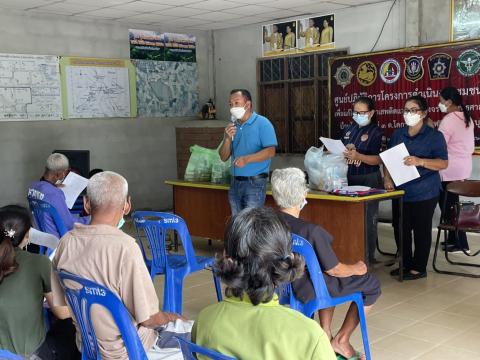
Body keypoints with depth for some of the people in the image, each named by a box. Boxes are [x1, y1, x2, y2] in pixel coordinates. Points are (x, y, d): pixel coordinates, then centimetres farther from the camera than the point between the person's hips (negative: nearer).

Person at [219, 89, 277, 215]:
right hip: (235, 182, 6)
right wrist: (227, 139, -7)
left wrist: (247, 159, -27)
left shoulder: (262, 123, -6)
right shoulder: (232, 127, 12)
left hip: (255, 182, -6)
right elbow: (224, 157, 11)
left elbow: (270, 151, -16)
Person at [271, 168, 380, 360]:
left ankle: (325, 334, 31)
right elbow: (335, 270, -18)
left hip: (281, 285, 7)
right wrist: (357, 269, 3)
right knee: (372, 283, 12)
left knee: (327, 277, 35)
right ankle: (341, 340, 18)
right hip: (308, 290, -7)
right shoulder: (311, 231, -30)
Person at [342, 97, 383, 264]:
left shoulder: (376, 132, -7)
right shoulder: (350, 129, 11)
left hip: (368, 180, -5)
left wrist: (358, 156, -29)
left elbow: (379, 159, -16)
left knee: (368, 219, -1)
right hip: (349, 178, 6)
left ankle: (368, 255, 9)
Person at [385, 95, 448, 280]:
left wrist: (420, 161, -26)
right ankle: (405, 264, 25)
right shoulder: (398, 134, 11)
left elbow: (443, 163, -11)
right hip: (401, 191, 5)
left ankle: (418, 268, 15)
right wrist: (387, 178, -3)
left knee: (421, 230, 3)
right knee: (400, 228, 10)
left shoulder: (435, 136, -4)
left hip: (424, 193, -5)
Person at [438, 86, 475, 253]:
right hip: (464, 167, 9)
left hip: (450, 170, -9)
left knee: (448, 206, 1)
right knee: (452, 204, 16)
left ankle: (461, 244, 6)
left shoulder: (448, 120, -17)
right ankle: (453, 239, 24)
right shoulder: (466, 117, 9)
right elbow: (471, 146, 14)